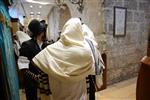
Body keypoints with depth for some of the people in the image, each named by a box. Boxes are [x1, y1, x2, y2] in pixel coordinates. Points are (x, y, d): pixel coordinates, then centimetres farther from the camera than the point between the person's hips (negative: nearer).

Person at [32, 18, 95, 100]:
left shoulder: (54, 48, -17)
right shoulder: (86, 49, -19)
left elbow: (35, 62, -12)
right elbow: (90, 71, -6)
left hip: (61, 91, 2)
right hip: (78, 92, -1)